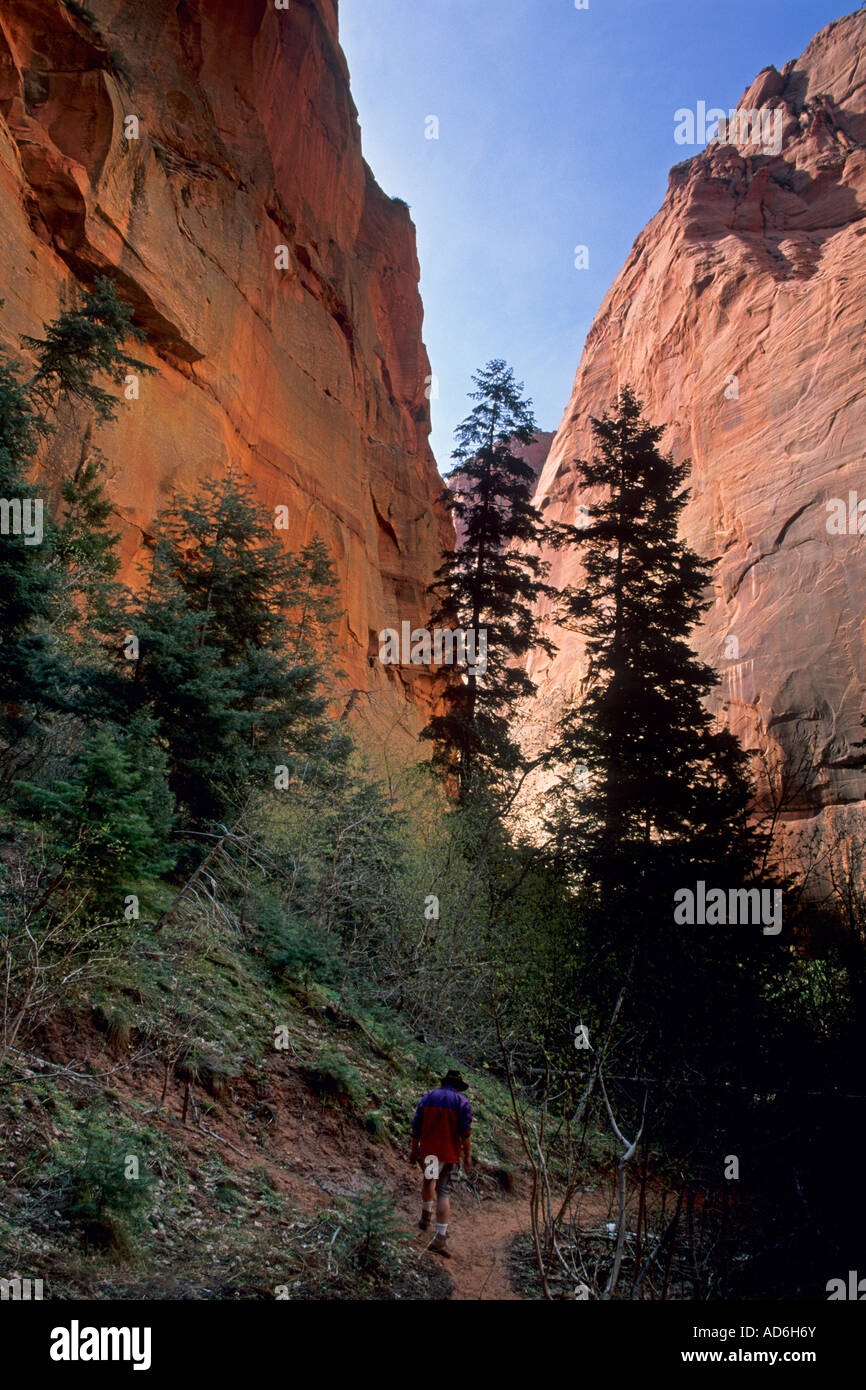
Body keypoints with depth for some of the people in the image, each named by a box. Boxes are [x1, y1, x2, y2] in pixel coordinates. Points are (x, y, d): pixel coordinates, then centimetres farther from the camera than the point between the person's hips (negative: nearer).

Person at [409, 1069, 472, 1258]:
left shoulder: (427, 1097, 6)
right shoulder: (462, 1102, -2)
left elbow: (416, 1127, 5)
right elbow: (465, 1132, -8)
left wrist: (413, 1149, 11)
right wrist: (467, 1155, -2)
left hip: (427, 1151, 2)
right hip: (450, 1154, -2)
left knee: (429, 1181, 29)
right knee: (443, 1193, 1)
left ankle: (425, 1217, 40)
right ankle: (441, 1238, -5)